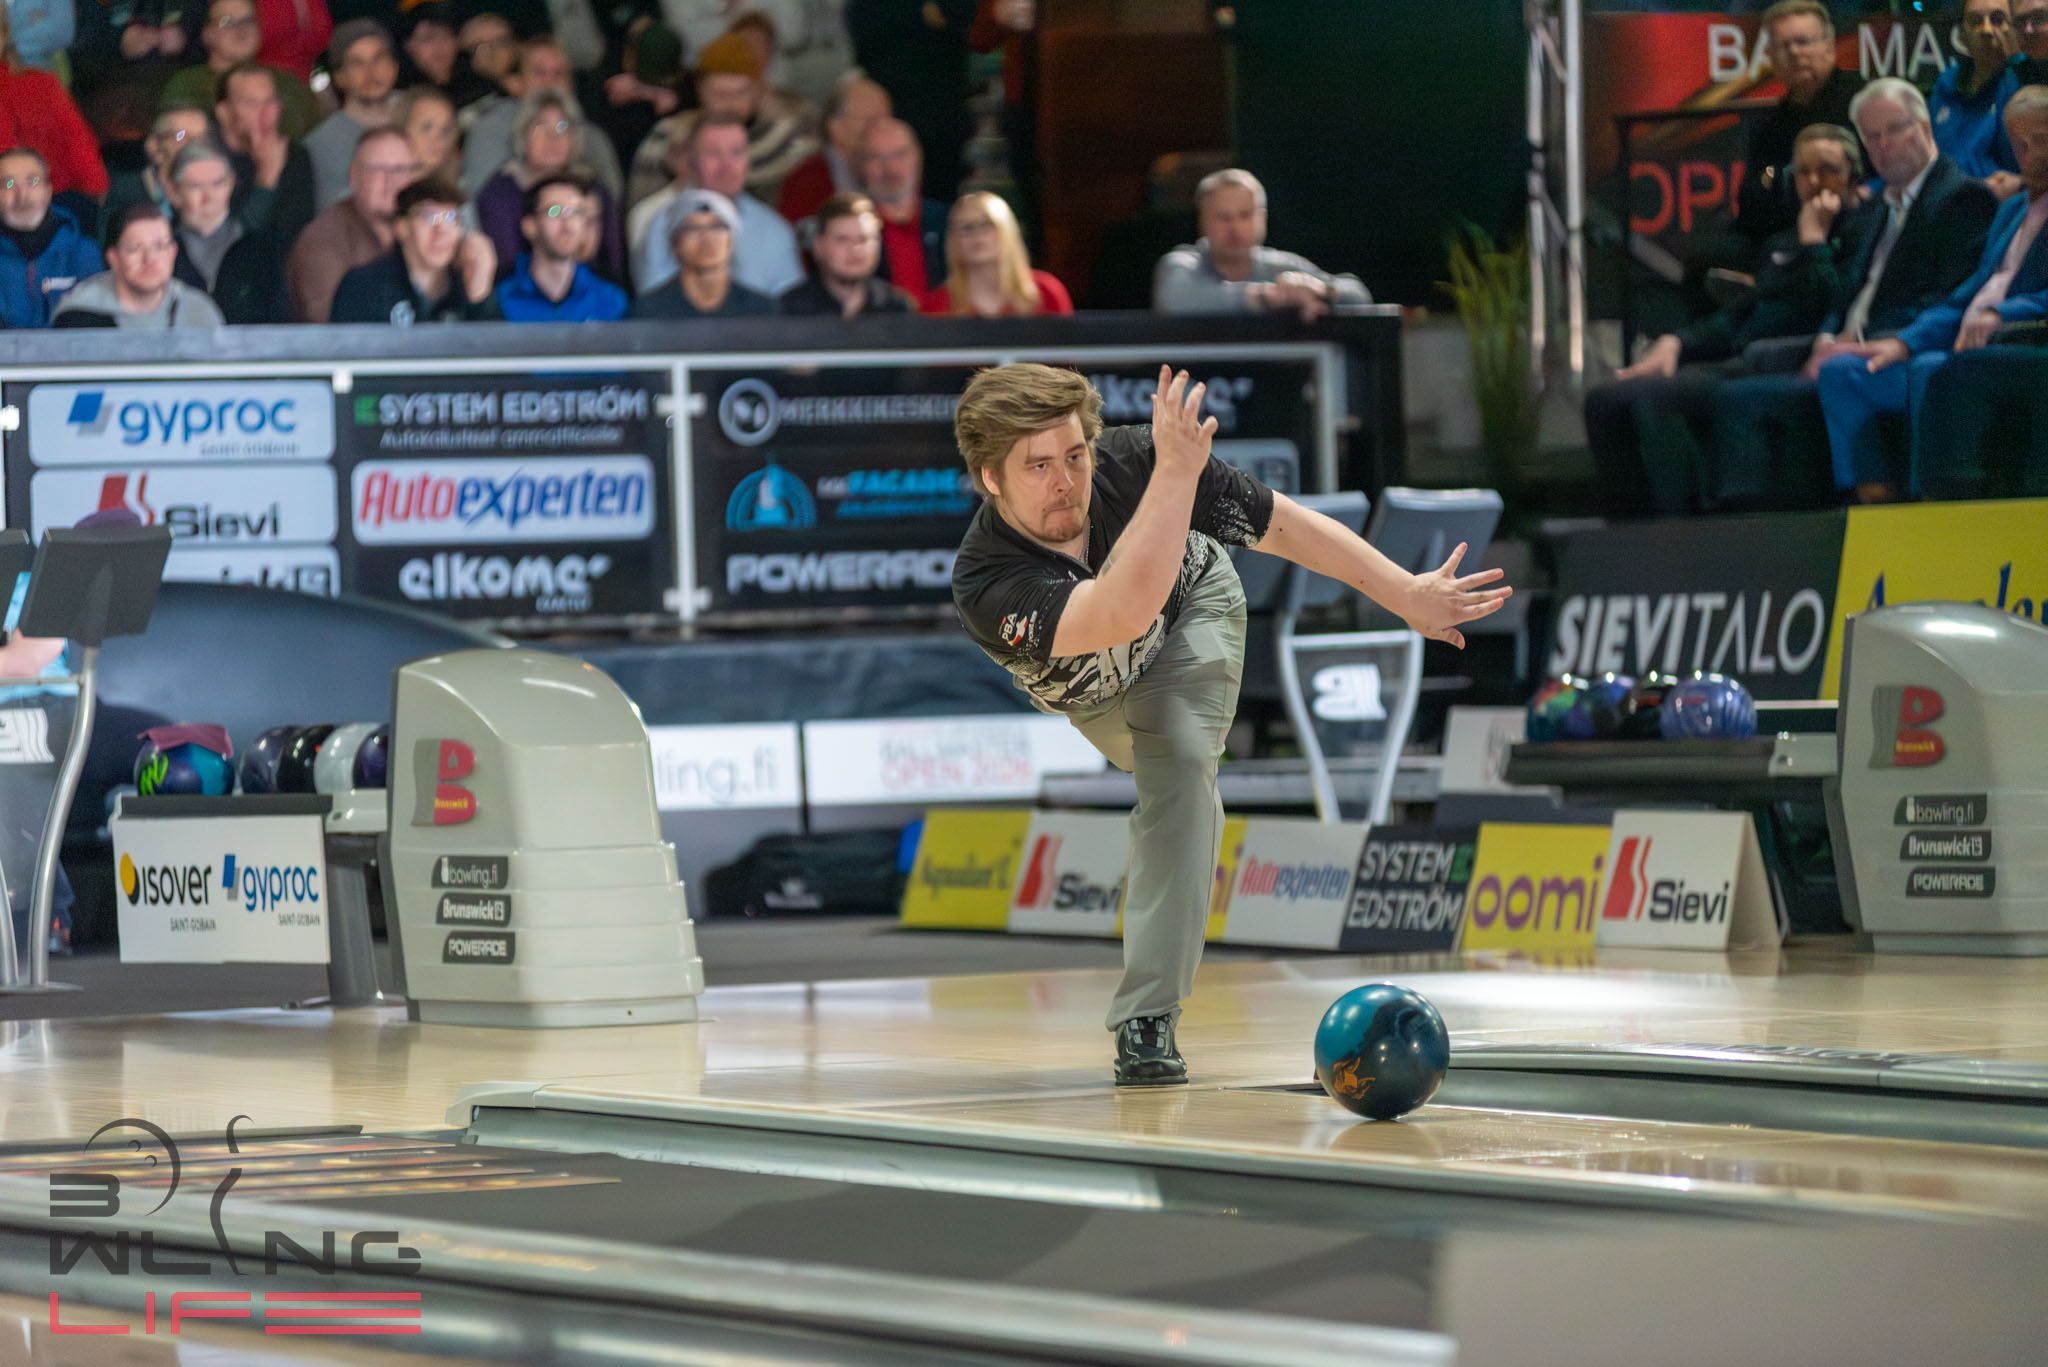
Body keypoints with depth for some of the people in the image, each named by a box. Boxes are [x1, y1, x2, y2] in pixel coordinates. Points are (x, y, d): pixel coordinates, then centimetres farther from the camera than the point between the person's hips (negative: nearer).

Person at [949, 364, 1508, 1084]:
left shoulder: (1129, 461, -38)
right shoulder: (984, 586, -45)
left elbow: (1283, 525, -25)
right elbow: (1122, 612, -62)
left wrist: (1407, 594, -21)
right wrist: (1175, 473, -69)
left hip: (1190, 609, 0)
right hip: (1086, 683, 0)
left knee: (1180, 768, -23)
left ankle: (1147, 1017, -24)